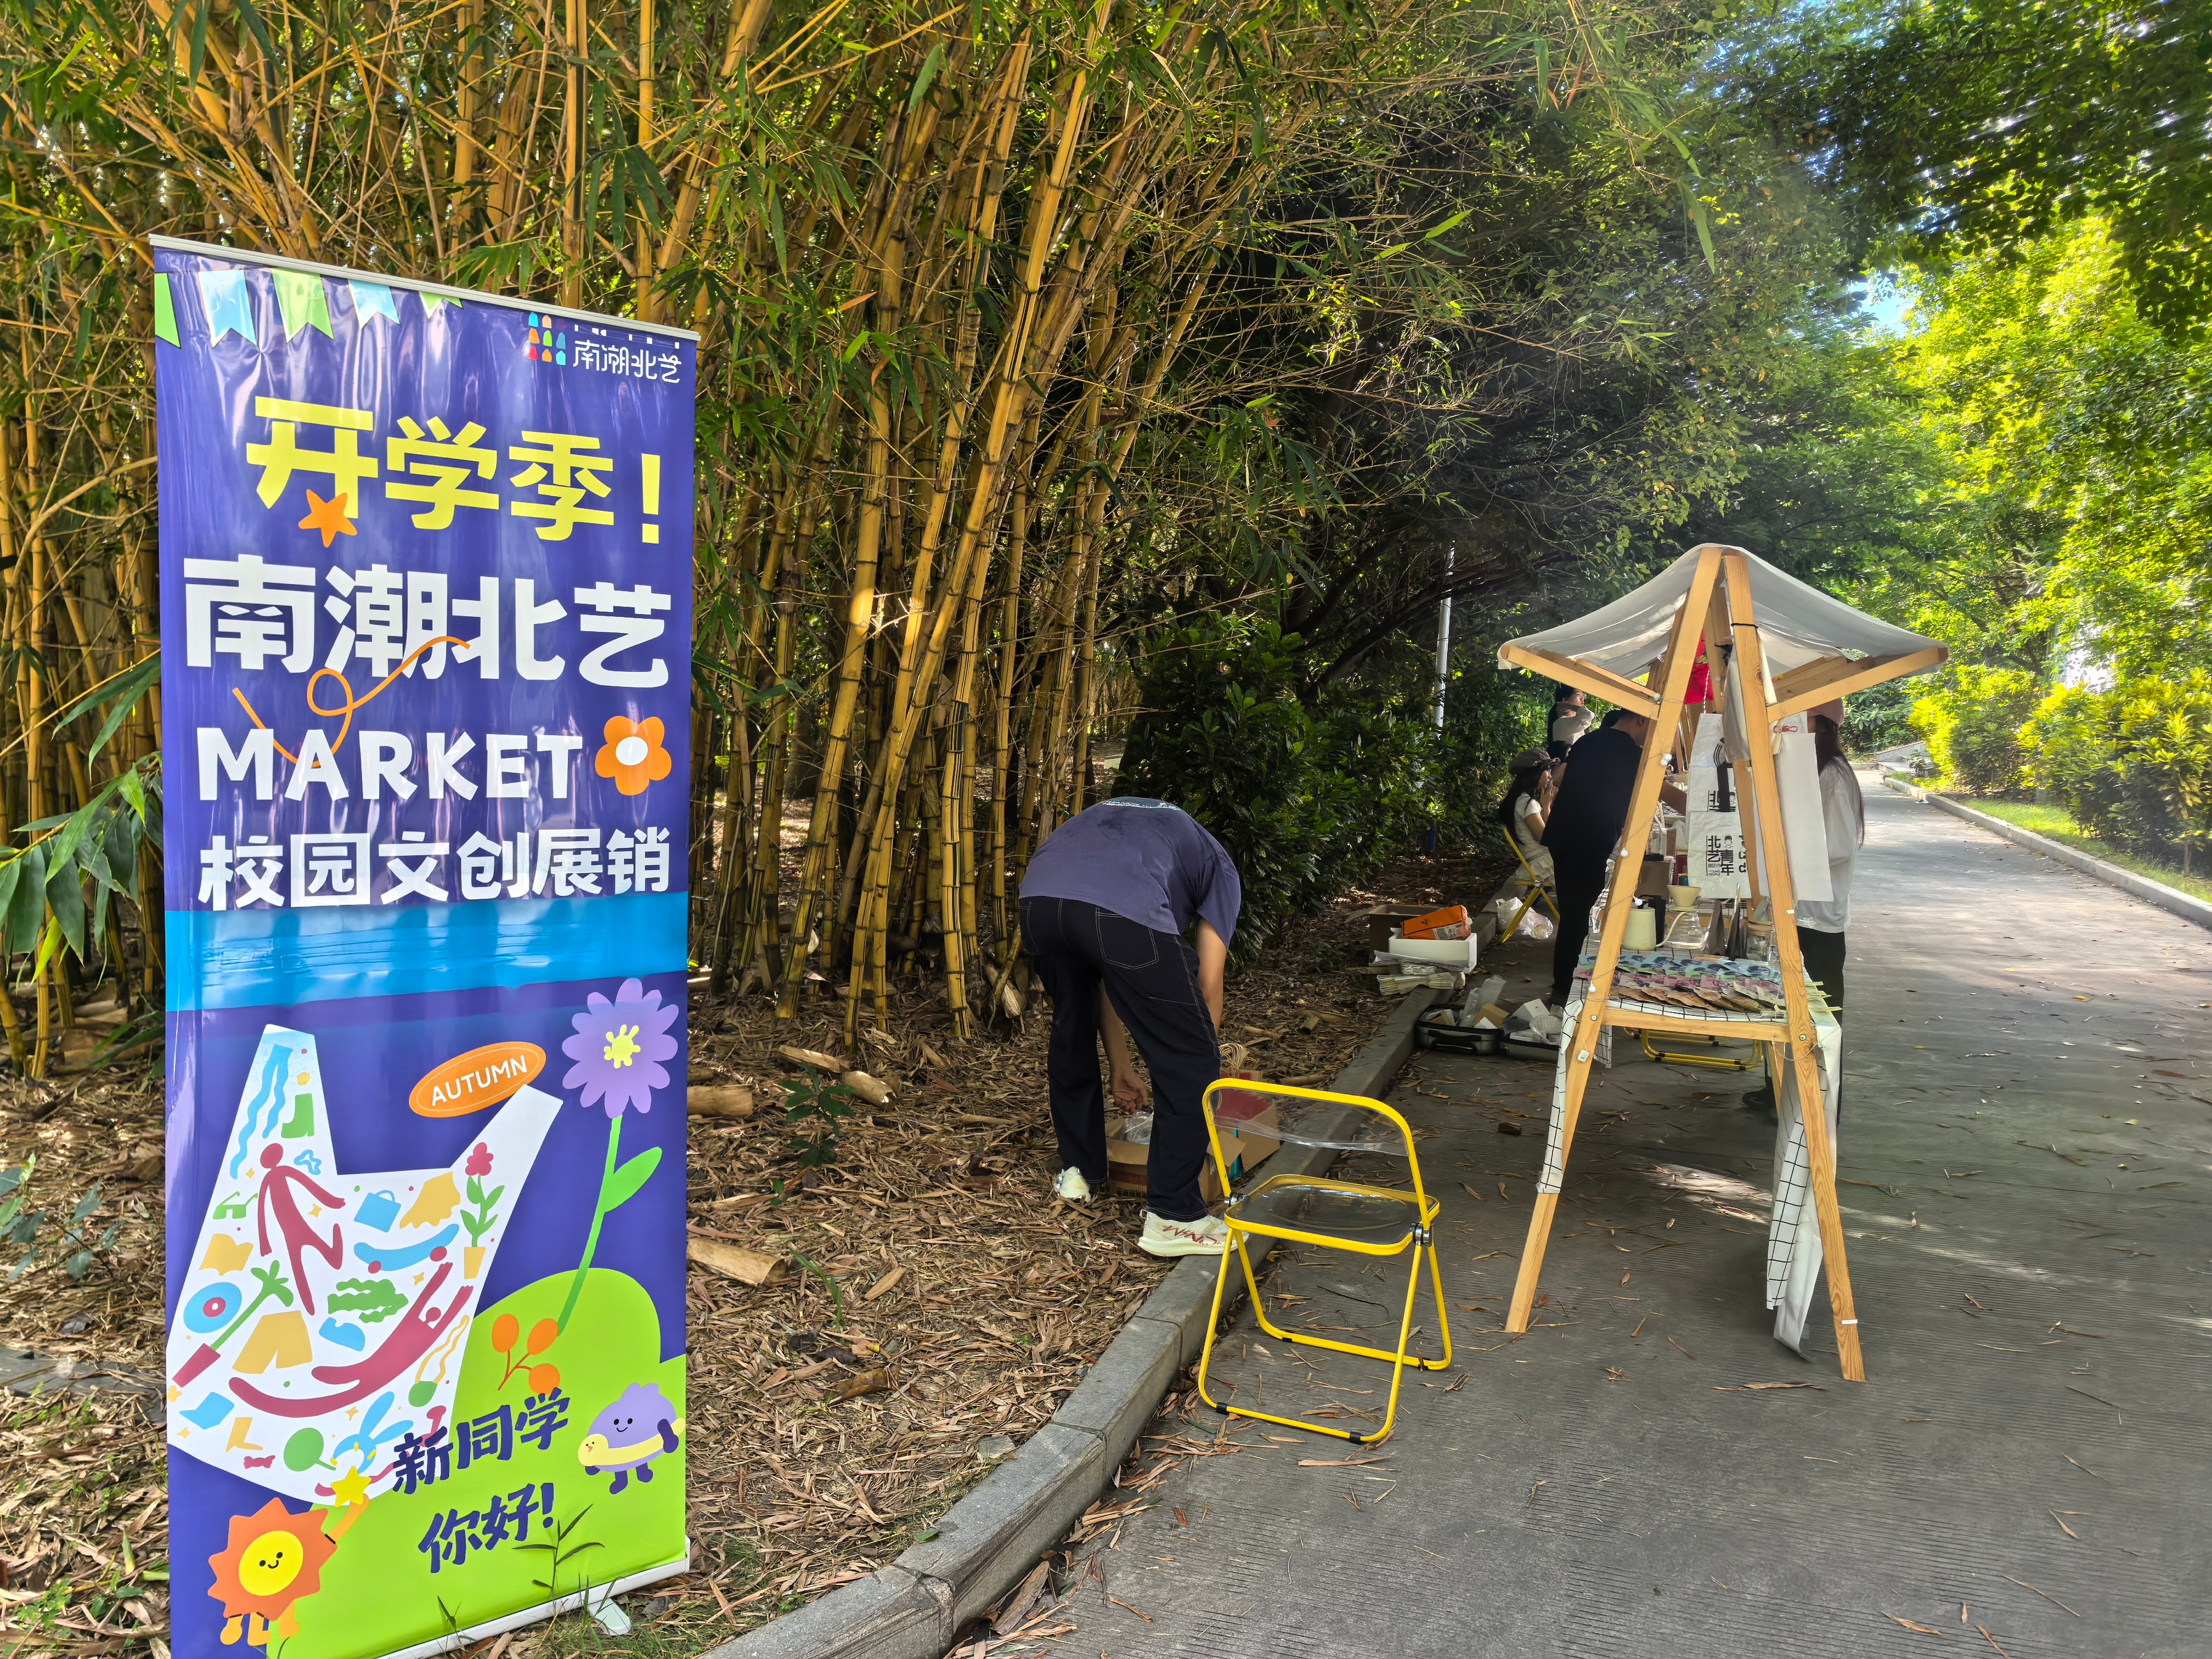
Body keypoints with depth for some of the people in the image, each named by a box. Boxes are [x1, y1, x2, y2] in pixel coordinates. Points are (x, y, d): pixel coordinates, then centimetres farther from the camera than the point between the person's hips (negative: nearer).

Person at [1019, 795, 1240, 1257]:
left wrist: (1121, 1068, 46)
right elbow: (1207, 983, 23)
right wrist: (1203, 1064, 36)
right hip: (1124, 909, -6)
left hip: (1037, 896, 6)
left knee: (1071, 1034, 31)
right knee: (1190, 1060, 11)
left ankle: (1079, 1171, 44)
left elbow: (1103, 979, 42)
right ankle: (1173, 1217, 16)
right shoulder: (1218, 867, 32)